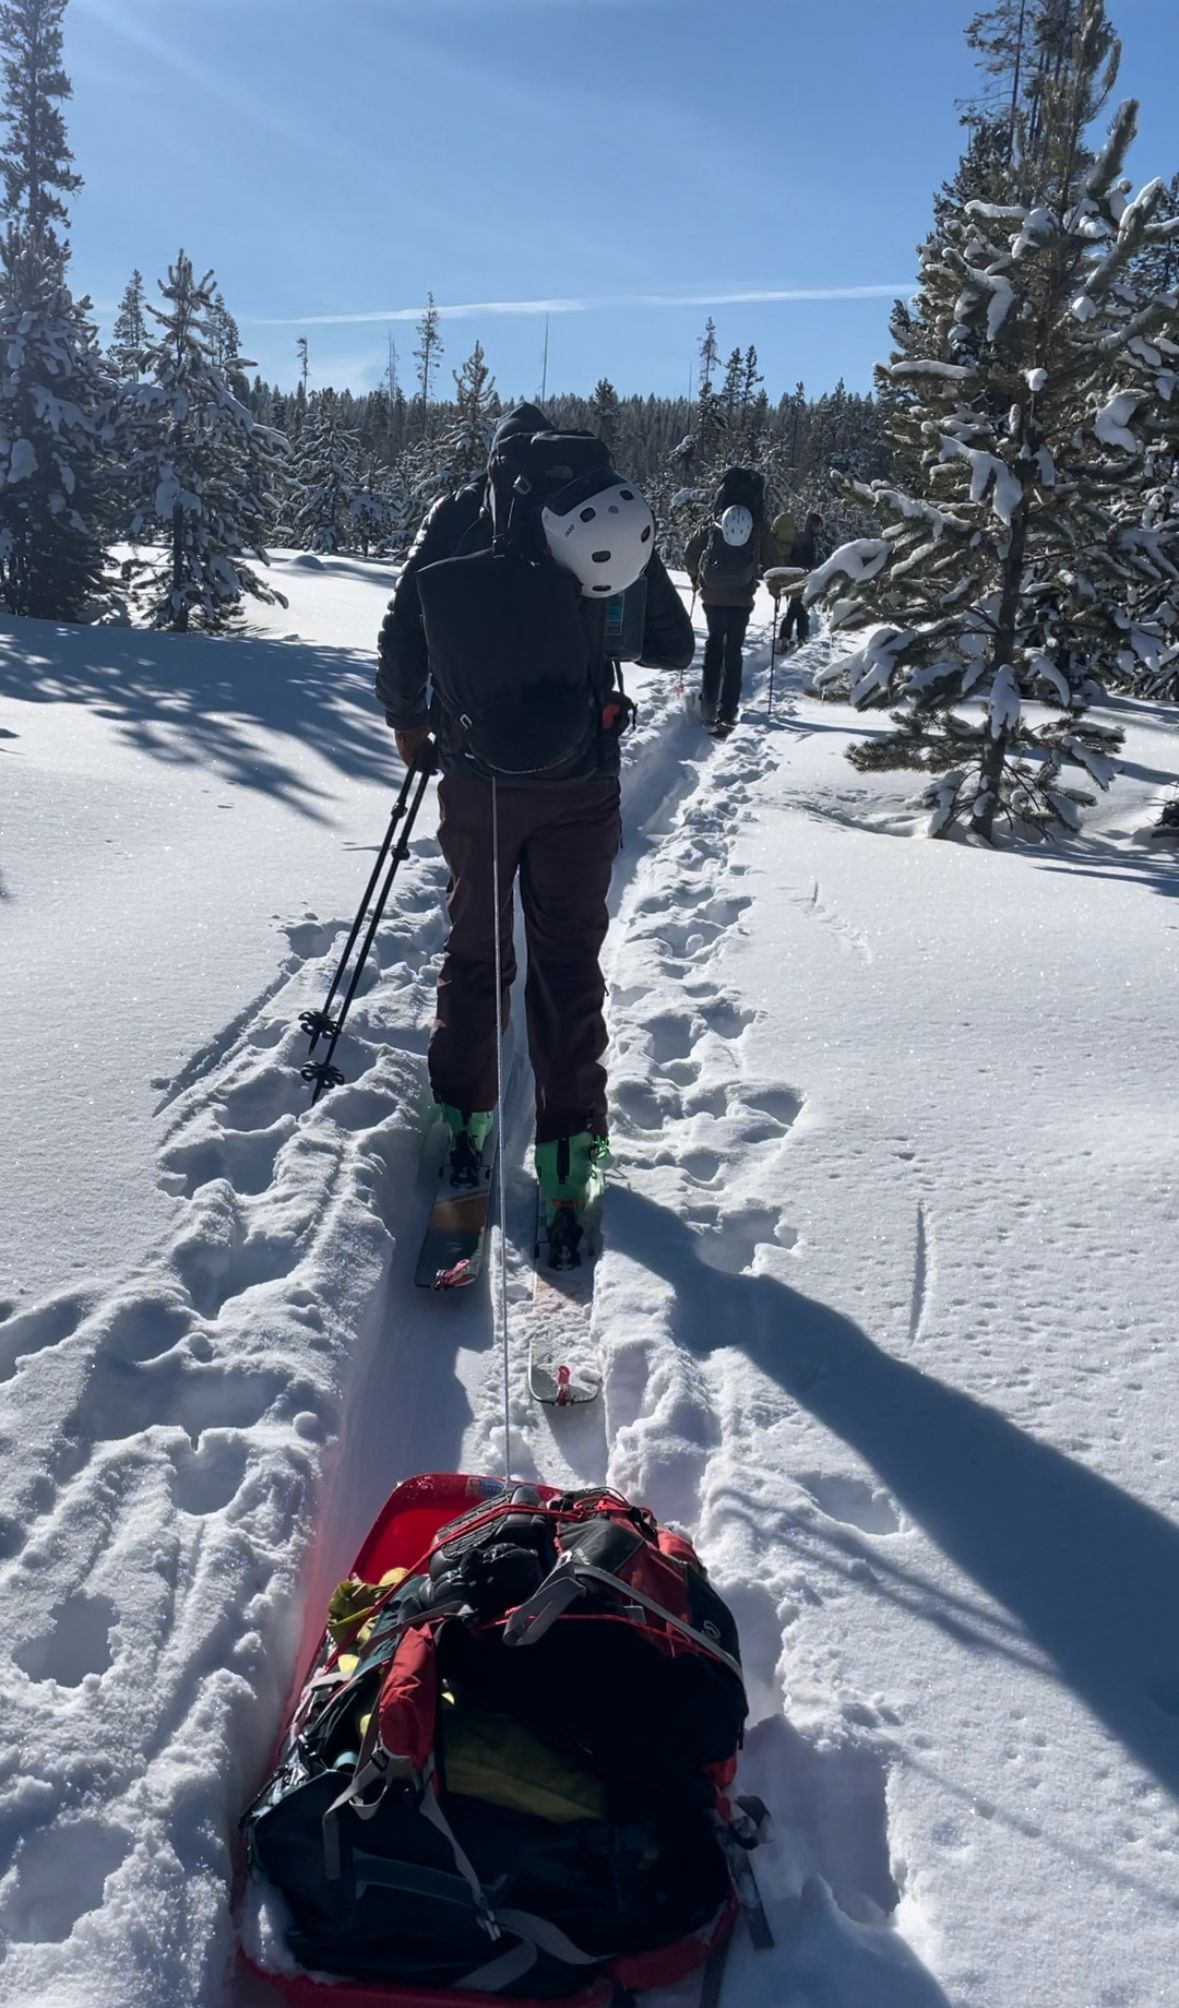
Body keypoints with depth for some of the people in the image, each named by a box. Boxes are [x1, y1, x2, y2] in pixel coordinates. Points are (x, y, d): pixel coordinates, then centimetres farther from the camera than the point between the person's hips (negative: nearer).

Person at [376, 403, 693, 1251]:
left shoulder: (455, 518, 0)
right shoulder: (610, 505, -3)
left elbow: (401, 640, 5)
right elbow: (673, 648, 2)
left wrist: (408, 720, 23)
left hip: (474, 781, 1)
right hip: (577, 788, -1)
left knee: (474, 945, 17)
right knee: (569, 961, 9)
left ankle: (462, 1118, 21)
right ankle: (569, 1145, 9)